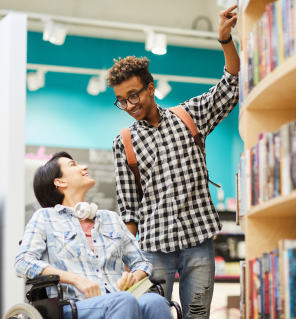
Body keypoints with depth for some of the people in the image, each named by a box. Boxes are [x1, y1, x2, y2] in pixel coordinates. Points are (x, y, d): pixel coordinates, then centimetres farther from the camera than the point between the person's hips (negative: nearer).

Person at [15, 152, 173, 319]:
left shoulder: (111, 218, 29)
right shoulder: (45, 217, 15)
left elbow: (142, 263, 30)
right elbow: (23, 263, 0)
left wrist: (133, 277, 3)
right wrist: (76, 279, -13)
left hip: (119, 301, 4)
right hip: (74, 305, -4)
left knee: (154, 301, -34)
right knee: (125, 301, -39)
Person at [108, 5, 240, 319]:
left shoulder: (187, 116, 9)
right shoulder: (123, 142, 8)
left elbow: (230, 88, 0)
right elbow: (128, 204, 8)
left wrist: (225, 40, -13)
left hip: (198, 237, 0)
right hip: (154, 245, 0)